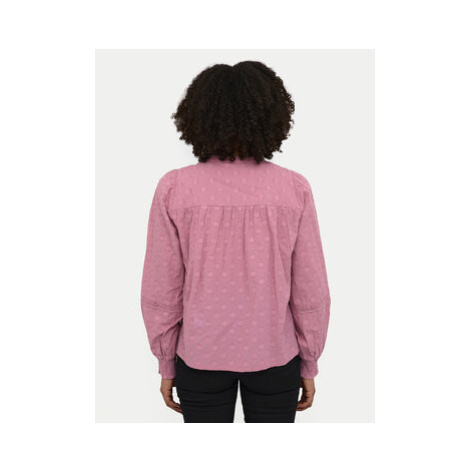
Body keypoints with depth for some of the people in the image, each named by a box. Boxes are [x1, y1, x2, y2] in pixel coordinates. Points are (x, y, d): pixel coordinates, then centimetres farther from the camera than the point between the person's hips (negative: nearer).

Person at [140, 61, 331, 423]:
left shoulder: (174, 189, -14)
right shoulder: (294, 189, -13)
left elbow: (160, 291, -9)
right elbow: (311, 291, -8)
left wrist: (166, 364, 5)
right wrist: (309, 365, 6)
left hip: (201, 357, 0)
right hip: (274, 355, 1)